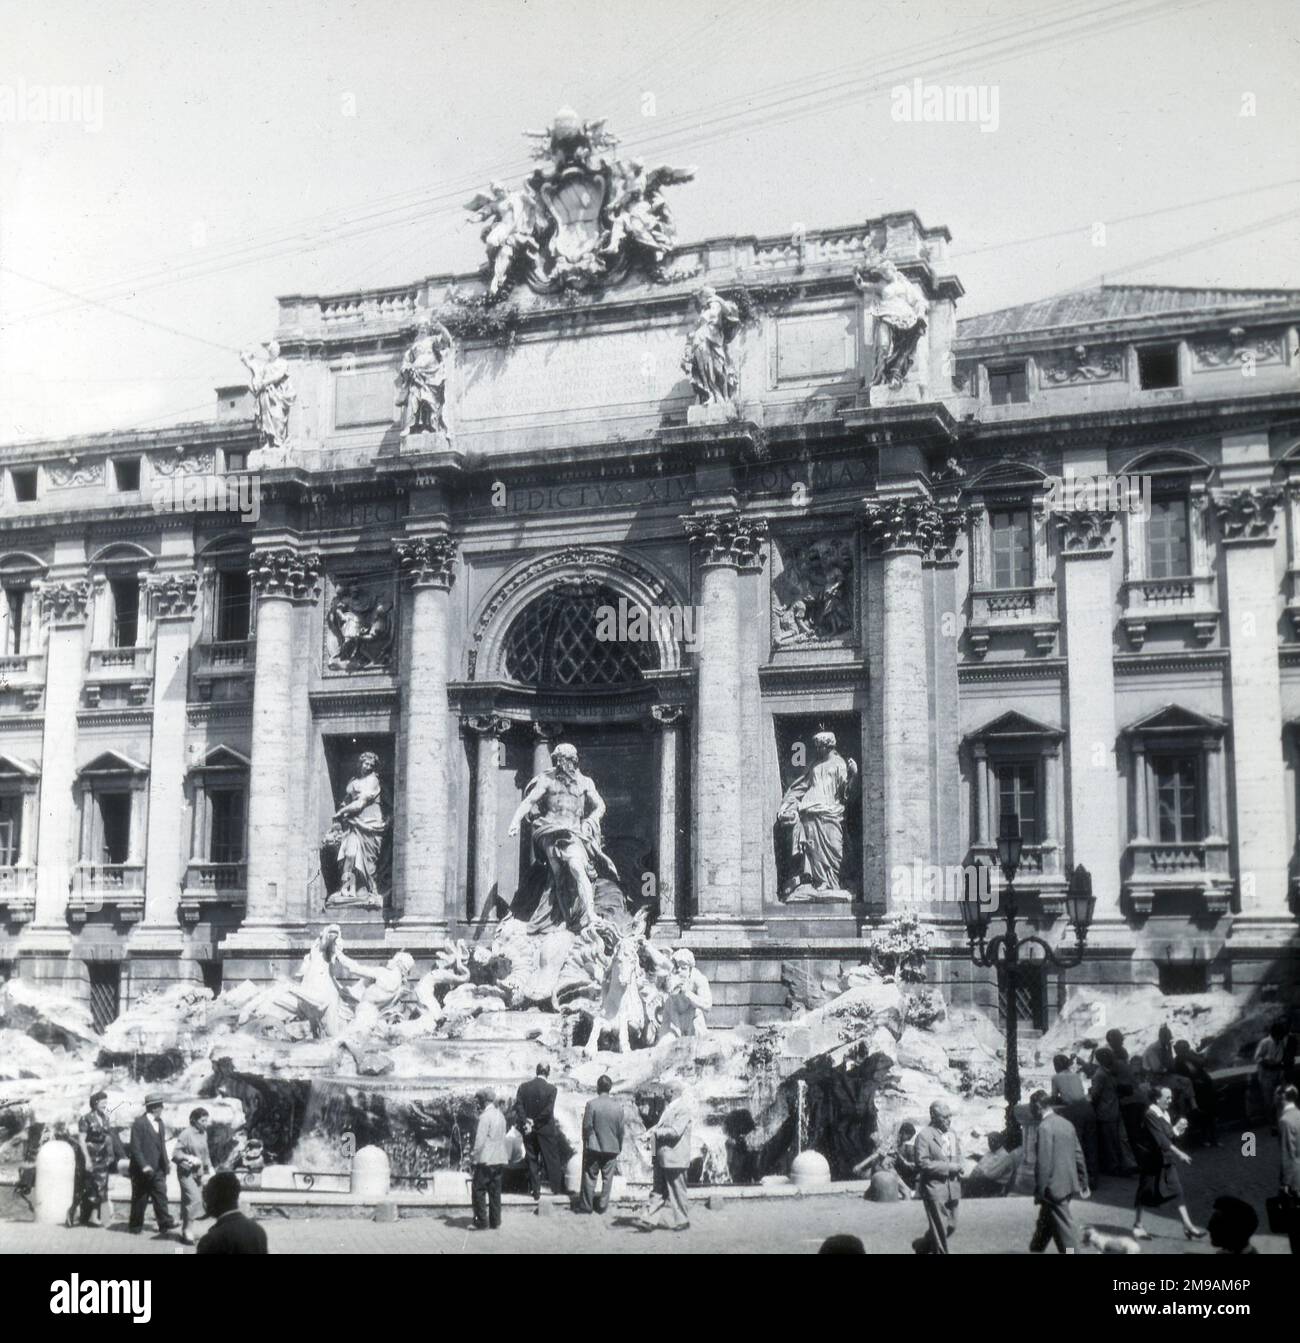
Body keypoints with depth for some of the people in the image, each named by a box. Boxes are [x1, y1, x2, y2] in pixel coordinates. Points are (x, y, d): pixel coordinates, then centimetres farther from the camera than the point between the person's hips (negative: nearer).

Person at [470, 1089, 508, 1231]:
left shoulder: (485, 1117, -14)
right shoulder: (500, 1115, 10)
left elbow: (480, 1141, -15)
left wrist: (476, 1157, -6)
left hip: (486, 1160, -8)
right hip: (500, 1160, 8)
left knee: (478, 1190, 1)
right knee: (495, 1191, 12)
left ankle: (482, 1222, -1)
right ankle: (495, 1222, 13)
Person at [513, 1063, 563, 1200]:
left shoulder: (524, 1087, -2)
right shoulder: (551, 1089, -12)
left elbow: (518, 1106, -11)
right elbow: (548, 1111, -19)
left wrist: (525, 1122, -12)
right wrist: (535, 1122, -10)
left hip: (529, 1131, 3)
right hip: (546, 1130, -3)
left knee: (532, 1161, 11)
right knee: (551, 1159, 13)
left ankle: (536, 1193, 13)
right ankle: (556, 1188, 22)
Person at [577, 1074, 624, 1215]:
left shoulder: (591, 1104, -13)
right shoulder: (618, 1106, -4)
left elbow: (587, 1126, -10)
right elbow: (621, 1130, 3)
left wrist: (586, 1142, 6)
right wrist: (619, 1147, 15)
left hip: (594, 1147, -2)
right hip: (612, 1148, 2)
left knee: (590, 1177, 8)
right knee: (607, 1178, 11)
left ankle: (586, 1205, 12)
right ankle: (602, 1205, 15)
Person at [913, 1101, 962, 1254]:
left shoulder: (951, 1133, 10)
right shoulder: (924, 1136, -13)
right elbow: (922, 1163, -19)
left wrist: (958, 1167, 1)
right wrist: (948, 1167, -19)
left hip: (952, 1187, 7)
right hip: (935, 1187, -7)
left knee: (951, 1226, 13)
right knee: (940, 1229, -2)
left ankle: (922, 1245, 34)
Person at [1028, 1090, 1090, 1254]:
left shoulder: (1045, 1127, -18)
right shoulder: (1066, 1123, 7)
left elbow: (1043, 1162, -20)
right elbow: (1078, 1155, 13)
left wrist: (1039, 1192, -13)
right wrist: (1083, 1183, 20)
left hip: (1054, 1188, -8)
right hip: (1069, 1184, 8)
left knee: (1064, 1231, -2)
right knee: (1044, 1225, 22)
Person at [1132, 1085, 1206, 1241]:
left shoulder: (1165, 1114, 4)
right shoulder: (1150, 1115, -20)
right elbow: (1161, 1139, -28)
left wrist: (1177, 1130, -4)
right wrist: (1179, 1153, -30)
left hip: (1166, 1157, 7)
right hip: (1150, 1157, -7)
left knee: (1178, 1189, 0)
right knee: (1145, 1191, 5)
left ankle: (1188, 1225, 1)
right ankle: (1137, 1226, 19)